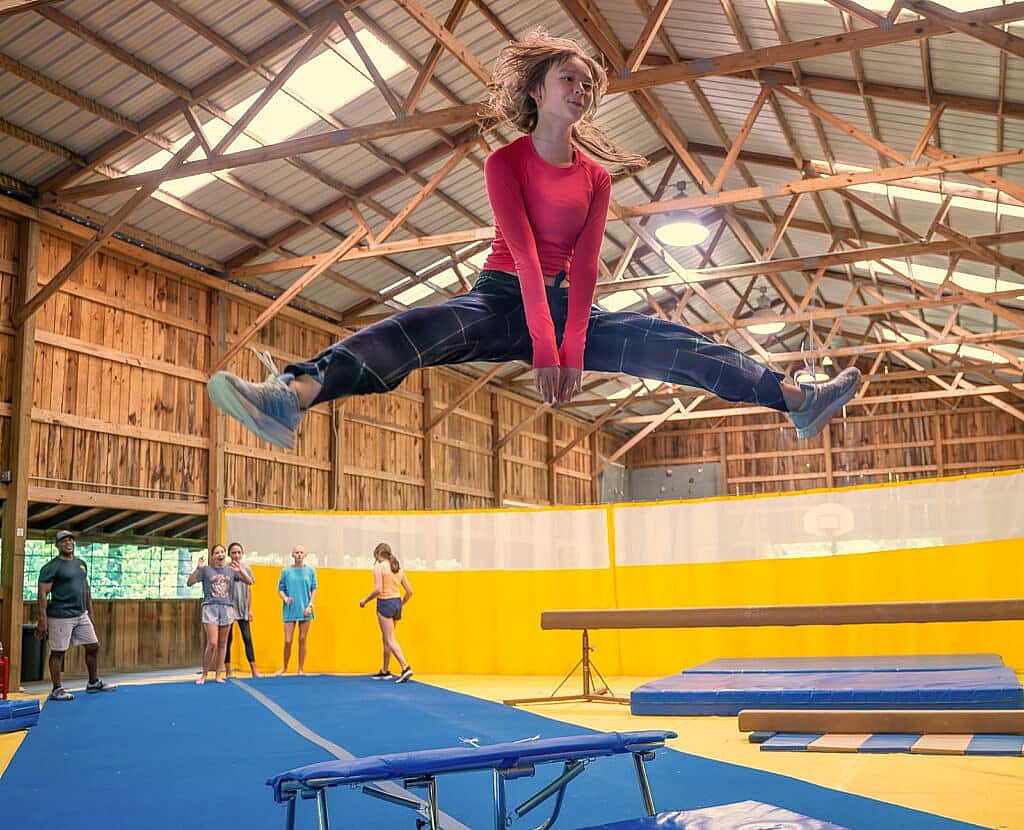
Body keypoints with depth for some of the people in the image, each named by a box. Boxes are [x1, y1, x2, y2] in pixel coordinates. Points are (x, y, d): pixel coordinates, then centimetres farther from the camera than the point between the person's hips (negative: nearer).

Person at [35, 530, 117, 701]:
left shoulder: (81, 564, 14)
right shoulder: (51, 567, -9)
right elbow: (43, 594, -13)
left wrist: (90, 614, 19)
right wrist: (42, 620, -18)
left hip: (81, 615, 8)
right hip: (61, 616, -7)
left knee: (93, 646, 10)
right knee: (58, 652, 0)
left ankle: (93, 683, 23)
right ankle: (57, 690, 10)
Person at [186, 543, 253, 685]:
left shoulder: (231, 570, 9)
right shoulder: (206, 569, 2)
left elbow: (249, 582, 6)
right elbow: (189, 582, -5)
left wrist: (240, 571, -10)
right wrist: (198, 568, -18)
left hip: (227, 608, 3)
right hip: (210, 608, -3)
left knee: (222, 643, 6)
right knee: (212, 643, -10)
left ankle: (218, 674, 14)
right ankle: (204, 675, 4)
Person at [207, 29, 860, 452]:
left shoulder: (595, 179, 7)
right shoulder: (506, 163, -4)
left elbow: (584, 265, -6)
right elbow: (524, 254, -17)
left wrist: (572, 347, -21)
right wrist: (544, 348, -27)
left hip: (568, 304, 4)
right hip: (503, 299, -4)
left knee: (671, 343, -15)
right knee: (419, 329, -34)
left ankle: (798, 400, -20)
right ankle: (293, 398, -58)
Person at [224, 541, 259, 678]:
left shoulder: (246, 569, 5)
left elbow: (249, 590, 10)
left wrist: (250, 609, 7)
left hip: (243, 609, 2)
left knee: (247, 638, 0)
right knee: (227, 639, 4)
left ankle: (254, 670, 0)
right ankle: (228, 670, 10)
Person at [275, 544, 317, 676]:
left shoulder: (310, 571, 4)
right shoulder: (286, 571, 3)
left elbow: (314, 589, 5)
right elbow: (280, 590, 5)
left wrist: (310, 605, -6)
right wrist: (285, 598, -15)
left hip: (305, 611, 0)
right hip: (290, 611, 0)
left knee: (302, 640, 5)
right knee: (288, 641, -1)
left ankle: (301, 669, 14)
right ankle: (284, 667, 19)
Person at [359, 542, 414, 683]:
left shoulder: (379, 567, -8)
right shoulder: (398, 568, 11)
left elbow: (378, 590, -18)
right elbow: (409, 591, 9)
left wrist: (365, 600, -5)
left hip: (385, 603, -7)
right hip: (397, 603, 7)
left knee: (390, 640, -6)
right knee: (386, 638, 19)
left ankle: (405, 667, -20)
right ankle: (385, 671, 25)